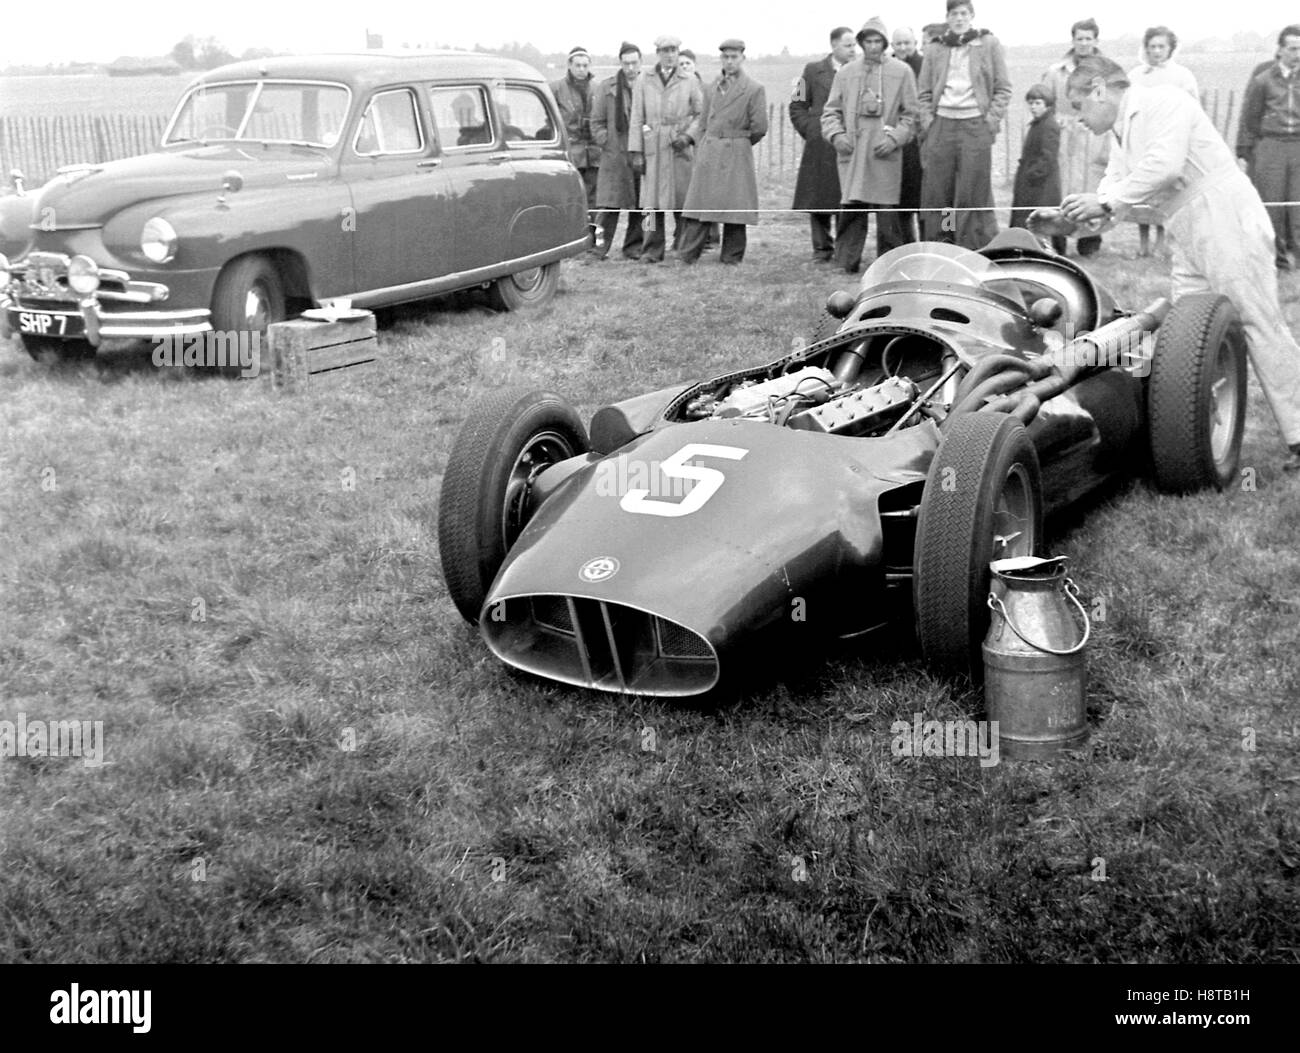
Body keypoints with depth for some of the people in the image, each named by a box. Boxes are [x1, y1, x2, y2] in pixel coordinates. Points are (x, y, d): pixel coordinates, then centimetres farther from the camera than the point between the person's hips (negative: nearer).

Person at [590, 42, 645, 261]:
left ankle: (633, 247, 13)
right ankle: (601, 245, -4)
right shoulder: (606, 87, 7)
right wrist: (606, 143, 0)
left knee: (639, 205, 4)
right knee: (609, 204, -7)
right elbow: (597, 122, 9)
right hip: (614, 154, -1)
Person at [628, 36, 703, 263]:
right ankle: (652, 250, 2)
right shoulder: (643, 81, 9)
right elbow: (636, 118, 6)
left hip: (681, 148, 0)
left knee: (682, 199, -1)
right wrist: (635, 151, -2)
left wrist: (688, 135, -9)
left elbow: (702, 114, 8)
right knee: (652, 200, -2)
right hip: (652, 148, 0)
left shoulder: (690, 82, 9)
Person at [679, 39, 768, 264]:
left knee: (735, 210, -3)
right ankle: (687, 258, 0)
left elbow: (759, 128, -5)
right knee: (699, 208, -1)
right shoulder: (711, 88, 12)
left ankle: (731, 259, 5)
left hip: (737, 155, -3)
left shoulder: (754, 89, -3)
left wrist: (740, 143, 7)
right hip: (708, 152, 3)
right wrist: (711, 143, 14)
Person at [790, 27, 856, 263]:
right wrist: (810, 132, 0)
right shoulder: (813, 70, 8)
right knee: (818, 199, 2)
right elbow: (797, 106, 10)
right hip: (819, 146, 0)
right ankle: (822, 248, 11)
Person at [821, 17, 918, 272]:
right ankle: (848, 259, 4)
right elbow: (831, 110, 15)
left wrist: (894, 138, -7)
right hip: (852, 150, 2)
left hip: (885, 152, -1)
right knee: (852, 206, -2)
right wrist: (836, 134, -3)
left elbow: (911, 113, 6)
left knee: (886, 208, -3)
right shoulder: (846, 73, 12)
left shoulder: (902, 71, 6)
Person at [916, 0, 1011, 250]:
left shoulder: (988, 44, 8)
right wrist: (928, 122, 1)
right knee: (936, 194, -1)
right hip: (941, 124, 2)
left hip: (976, 125, -2)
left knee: (974, 196, -5)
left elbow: (1003, 89, 7)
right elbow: (924, 92, 14)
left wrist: (991, 120, -3)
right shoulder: (934, 49, 13)